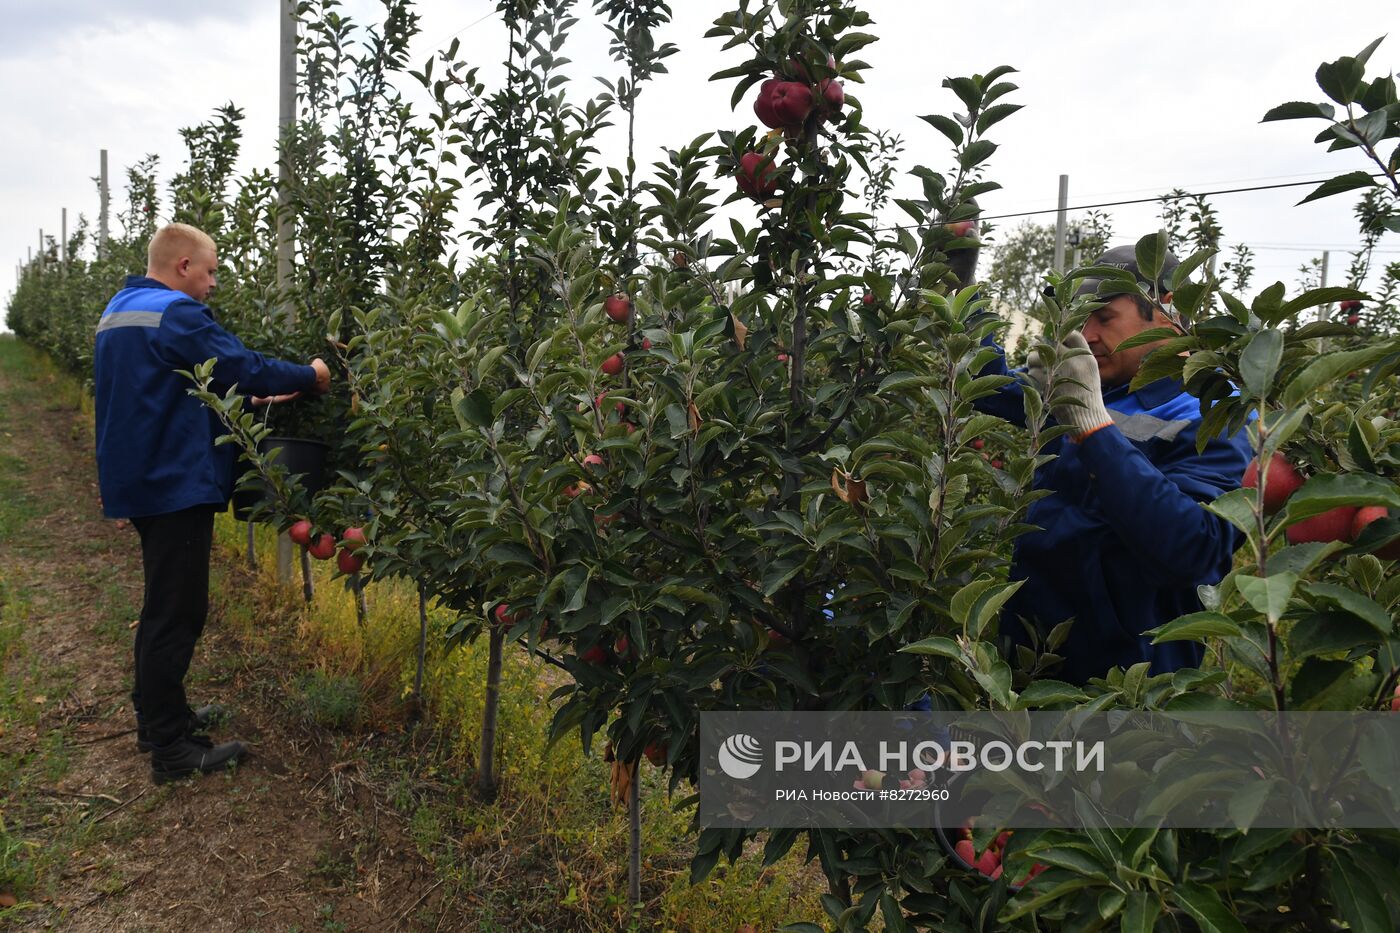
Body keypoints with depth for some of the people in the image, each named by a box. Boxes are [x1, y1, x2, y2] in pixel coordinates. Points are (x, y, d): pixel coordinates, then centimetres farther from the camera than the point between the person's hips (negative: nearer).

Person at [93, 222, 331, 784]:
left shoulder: (118, 313, 15)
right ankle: (172, 750, 4)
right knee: (177, 613, -4)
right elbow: (245, 367, -19)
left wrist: (252, 401, 16)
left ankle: (157, 716, 32)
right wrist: (309, 376, -3)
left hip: (140, 481, 10)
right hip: (176, 484, -10)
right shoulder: (176, 314, -17)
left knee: (163, 605, 20)